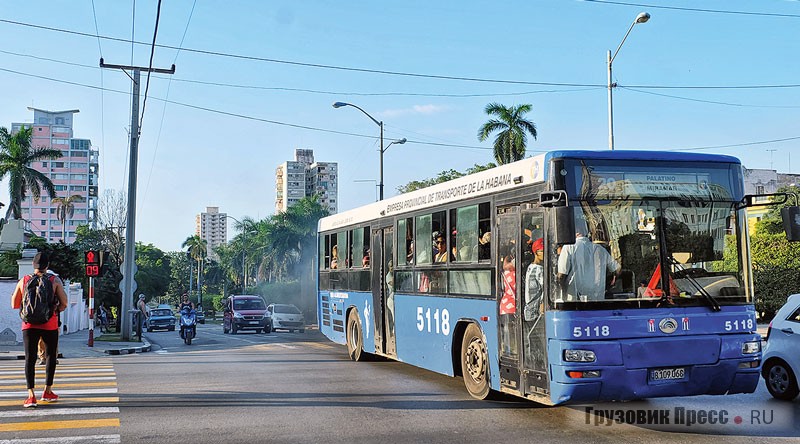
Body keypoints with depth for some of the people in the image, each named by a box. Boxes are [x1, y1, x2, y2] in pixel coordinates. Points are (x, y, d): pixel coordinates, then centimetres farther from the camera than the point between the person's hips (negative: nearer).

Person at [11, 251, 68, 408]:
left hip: (29, 325, 1)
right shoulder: (55, 280, -2)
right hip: (50, 325, -1)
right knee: (51, 356, 15)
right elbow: (64, 303, -6)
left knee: (30, 358, 2)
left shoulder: (23, 281, 3)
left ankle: (31, 395, -8)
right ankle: (47, 392, 20)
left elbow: (14, 305, 9)